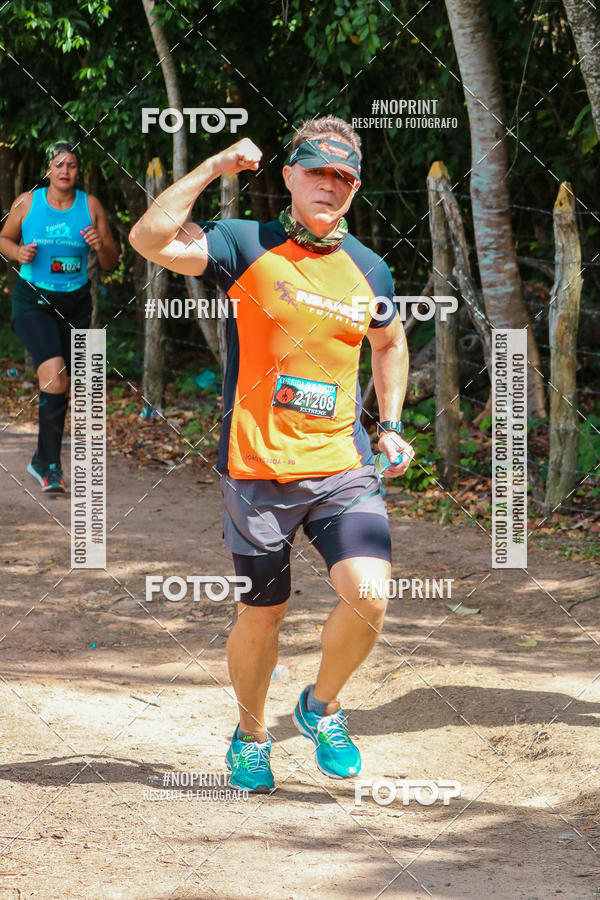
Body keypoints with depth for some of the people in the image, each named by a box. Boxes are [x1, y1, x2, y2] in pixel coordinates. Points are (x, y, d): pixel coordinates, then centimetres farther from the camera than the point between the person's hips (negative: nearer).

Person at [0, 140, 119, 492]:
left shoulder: (91, 206, -3)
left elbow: (112, 263, 2)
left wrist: (100, 245, -20)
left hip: (75, 304, 3)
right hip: (33, 301, -3)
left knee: (63, 387, 10)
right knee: (54, 374, -23)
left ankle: (42, 462, 30)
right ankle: (52, 465, -16)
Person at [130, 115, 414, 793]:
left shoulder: (369, 270, 8)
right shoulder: (247, 247, -4)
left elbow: (390, 343, 28)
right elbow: (149, 238, -19)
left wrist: (390, 427, 17)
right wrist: (216, 167, -15)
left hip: (343, 467, 3)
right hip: (258, 469, -2)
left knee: (369, 597, -16)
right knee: (262, 612, 7)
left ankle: (321, 708, 13)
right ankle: (250, 736, 34)